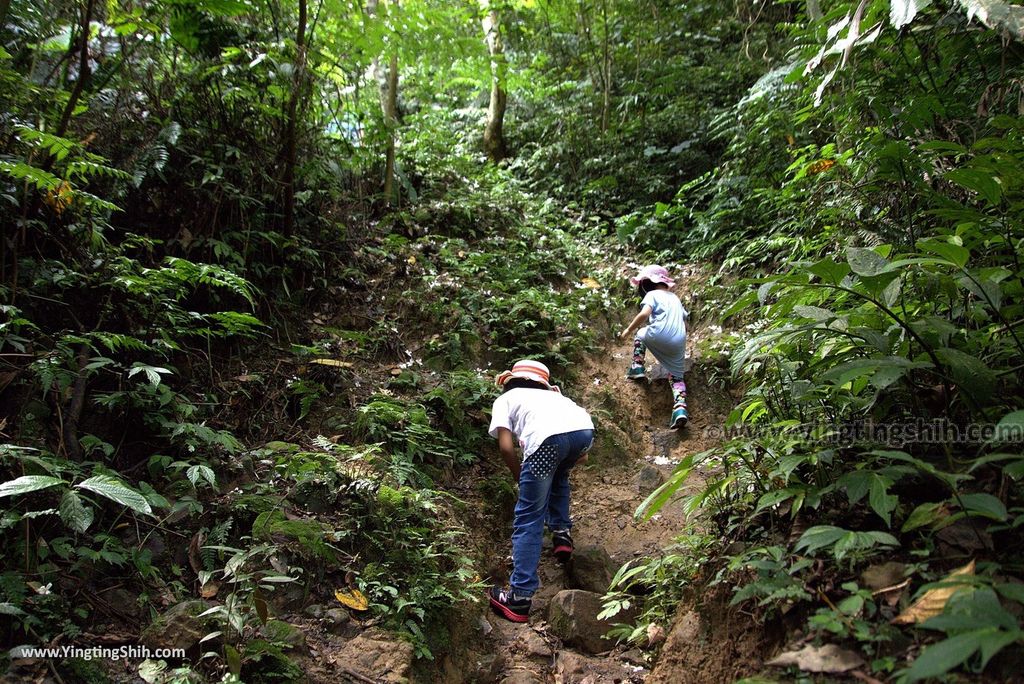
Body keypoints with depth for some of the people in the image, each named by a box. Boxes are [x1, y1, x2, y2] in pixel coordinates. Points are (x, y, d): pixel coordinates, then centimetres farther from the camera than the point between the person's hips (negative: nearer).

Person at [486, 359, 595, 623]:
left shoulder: (505, 399, 30)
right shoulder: (553, 394, 42)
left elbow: (506, 447, 15)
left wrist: (522, 480, 29)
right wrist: (578, 453, 35)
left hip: (548, 437, -5)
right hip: (585, 429, 5)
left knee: (528, 520, 5)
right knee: (558, 475, 38)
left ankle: (519, 598, 1)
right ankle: (562, 534, 26)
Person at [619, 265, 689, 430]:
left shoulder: (652, 295, 7)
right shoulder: (675, 298, 29)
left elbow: (644, 314, -13)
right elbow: (684, 322, 32)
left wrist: (628, 330, -5)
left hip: (658, 337, -5)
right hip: (679, 343, 5)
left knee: (640, 334, 29)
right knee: (676, 377, 11)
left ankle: (637, 368, 20)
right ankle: (680, 408, -12)